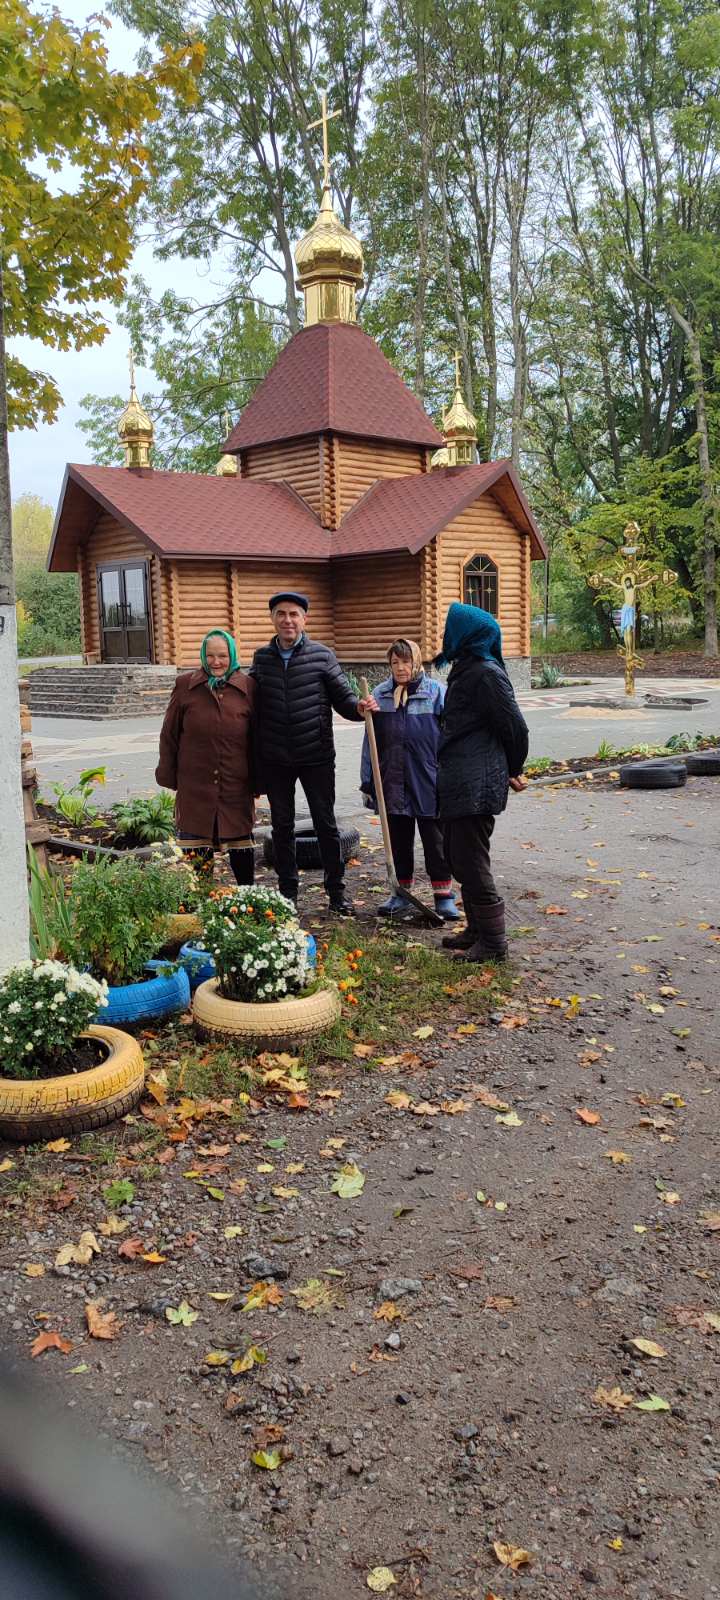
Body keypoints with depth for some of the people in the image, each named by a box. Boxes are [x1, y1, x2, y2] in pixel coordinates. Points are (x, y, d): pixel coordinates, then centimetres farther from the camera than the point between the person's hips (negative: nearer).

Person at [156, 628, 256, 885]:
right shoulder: (186, 685, 0)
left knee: (240, 842, 8)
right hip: (195, 784, 0)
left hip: (236, 784, 0)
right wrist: (168, 775, 4)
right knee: (197, 849, 4)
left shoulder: (247, 687, 0)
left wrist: (257, 780, 5)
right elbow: (169, 733, 5)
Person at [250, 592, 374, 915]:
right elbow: (252, 704, 9)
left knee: (326, 824, 5)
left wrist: (359, 707, -25)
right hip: (275, 760, 2)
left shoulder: (322, 655, -3)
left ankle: (336, 889, 18)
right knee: (282, 827, 11)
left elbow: (343, 697, -2)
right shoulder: (261, 658, 4)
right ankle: (287, 892, 23)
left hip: (317, 758, -2)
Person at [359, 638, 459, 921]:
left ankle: (444, 897, 16)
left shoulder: (436, 692, -5)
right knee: (398, 840, 13)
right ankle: (402, 895, 26)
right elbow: (370, 740, 8)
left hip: (428, 782, -3)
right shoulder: (380, 694, 5)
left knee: (435, 840, 6)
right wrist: (368, 781, 6)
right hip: (392, 782, 3)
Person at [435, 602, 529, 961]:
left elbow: (515, 726, -14)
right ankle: (477, 930, 28)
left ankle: (493, 942, 5)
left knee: (471, 864, -4)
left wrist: (513, 770, 1)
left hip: (475, 786, -10)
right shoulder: (466, 671, 15)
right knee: (459, 859, 17)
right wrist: (509, 771, 19)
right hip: (460, 783, 10)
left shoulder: (486, 673, -16)